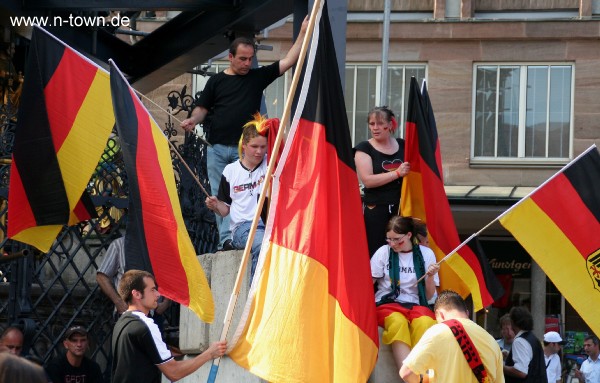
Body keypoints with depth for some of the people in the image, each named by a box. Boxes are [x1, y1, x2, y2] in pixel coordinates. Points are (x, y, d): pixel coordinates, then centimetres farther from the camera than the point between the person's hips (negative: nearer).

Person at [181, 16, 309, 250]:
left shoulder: (258, 77, 9)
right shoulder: (216, 81, 9)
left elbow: (288, 61, 7)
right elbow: (202, 108, 12)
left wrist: (303, 33, 2)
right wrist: (193, 120, -10)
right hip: (217, 149, 1)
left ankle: (230, 237, -16)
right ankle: (226, 238, 4)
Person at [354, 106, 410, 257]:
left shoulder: (403, 145, 11)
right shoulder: (364, 148, 2)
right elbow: (367, 180, -11)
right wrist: (397, 173, -16)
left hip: (401, 209, 3)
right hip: (375, 210, -3)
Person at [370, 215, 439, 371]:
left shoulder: (426, 254, 7)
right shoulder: (384, 252, 4)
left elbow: (429, 296, 9)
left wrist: (430, 277, -9)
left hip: (415, 305, 1)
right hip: (387, 304, -1)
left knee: (425, 322, -37)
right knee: (397, 321, -38)